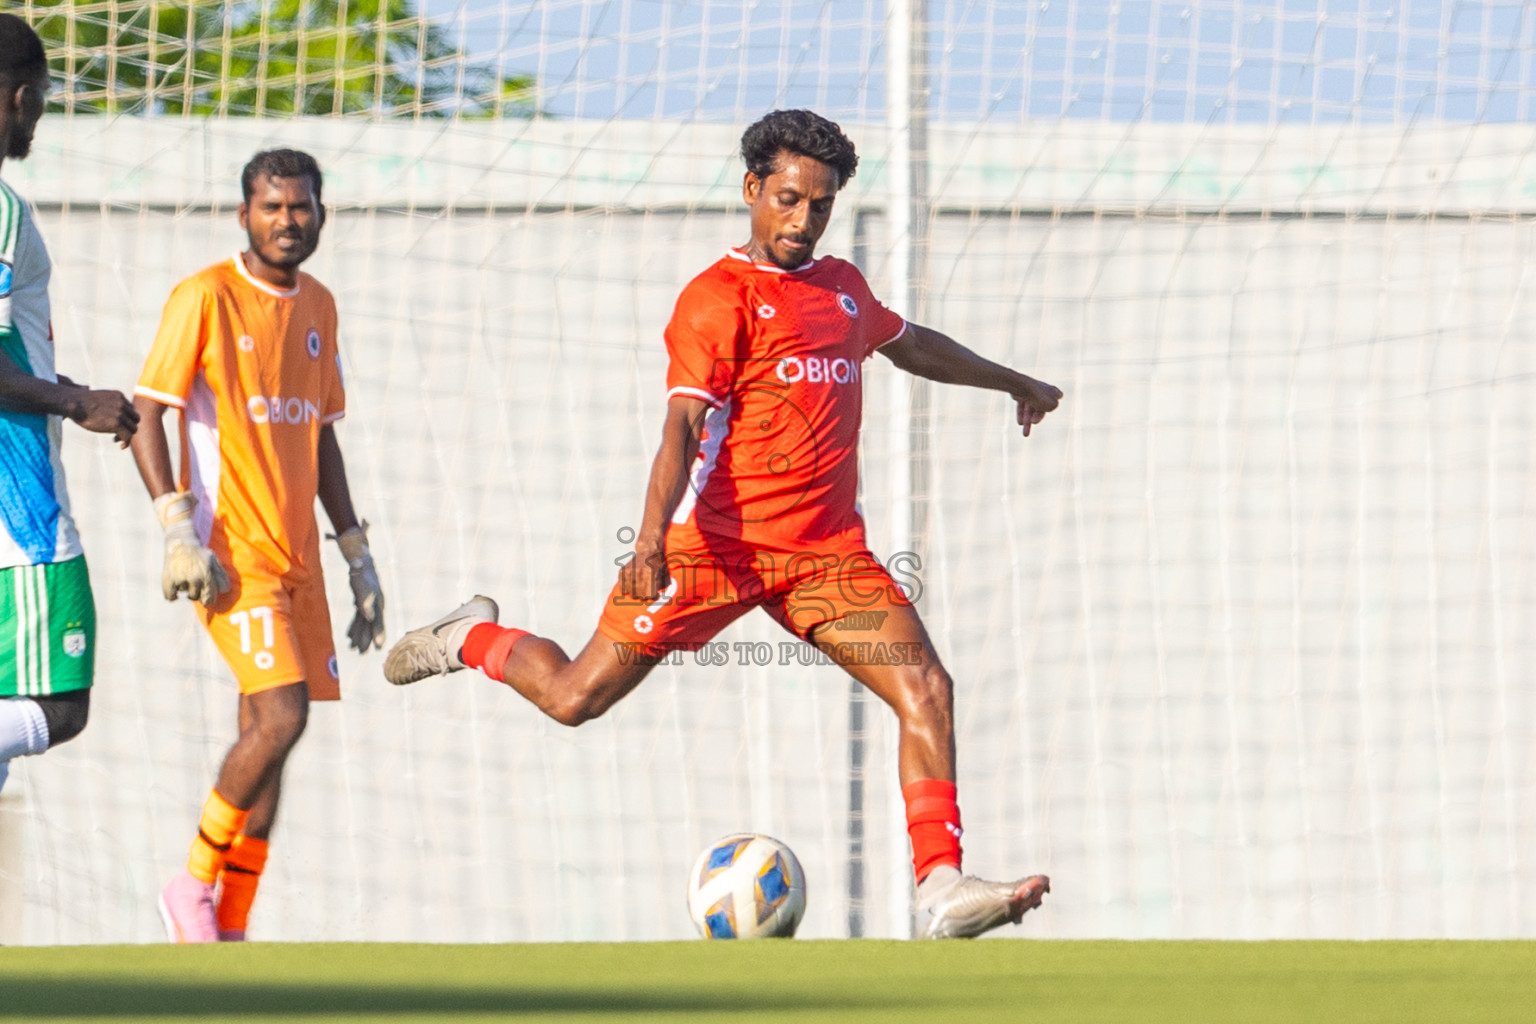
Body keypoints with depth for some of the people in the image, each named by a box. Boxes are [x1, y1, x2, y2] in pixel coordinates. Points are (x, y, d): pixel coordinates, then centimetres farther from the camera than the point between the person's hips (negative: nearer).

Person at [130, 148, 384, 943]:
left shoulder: (318, 308, 15)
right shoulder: (205, 297, -7)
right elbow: (147, 411, -9)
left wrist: (358, 557, 20)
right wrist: (179, 529, -20)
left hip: (296, 553, 7)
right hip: (230, 551, -7)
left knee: (269, 737, 3)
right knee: (281, 715, -19)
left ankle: (227, 932, 8)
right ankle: (194, 886, -4)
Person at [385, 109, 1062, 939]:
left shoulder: (843, 288, 17)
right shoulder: (718, 297, -6)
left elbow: (910, 345, 39)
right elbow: (684, 423, -18)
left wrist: (1014, 383, 52)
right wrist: (653, 535, -32)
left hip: (827, 551, 6)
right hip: (721, 540, -6)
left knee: (926, 690, -14)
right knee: (575, 698, -1)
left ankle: (940, 889, -18)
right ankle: (472, 641, 31)